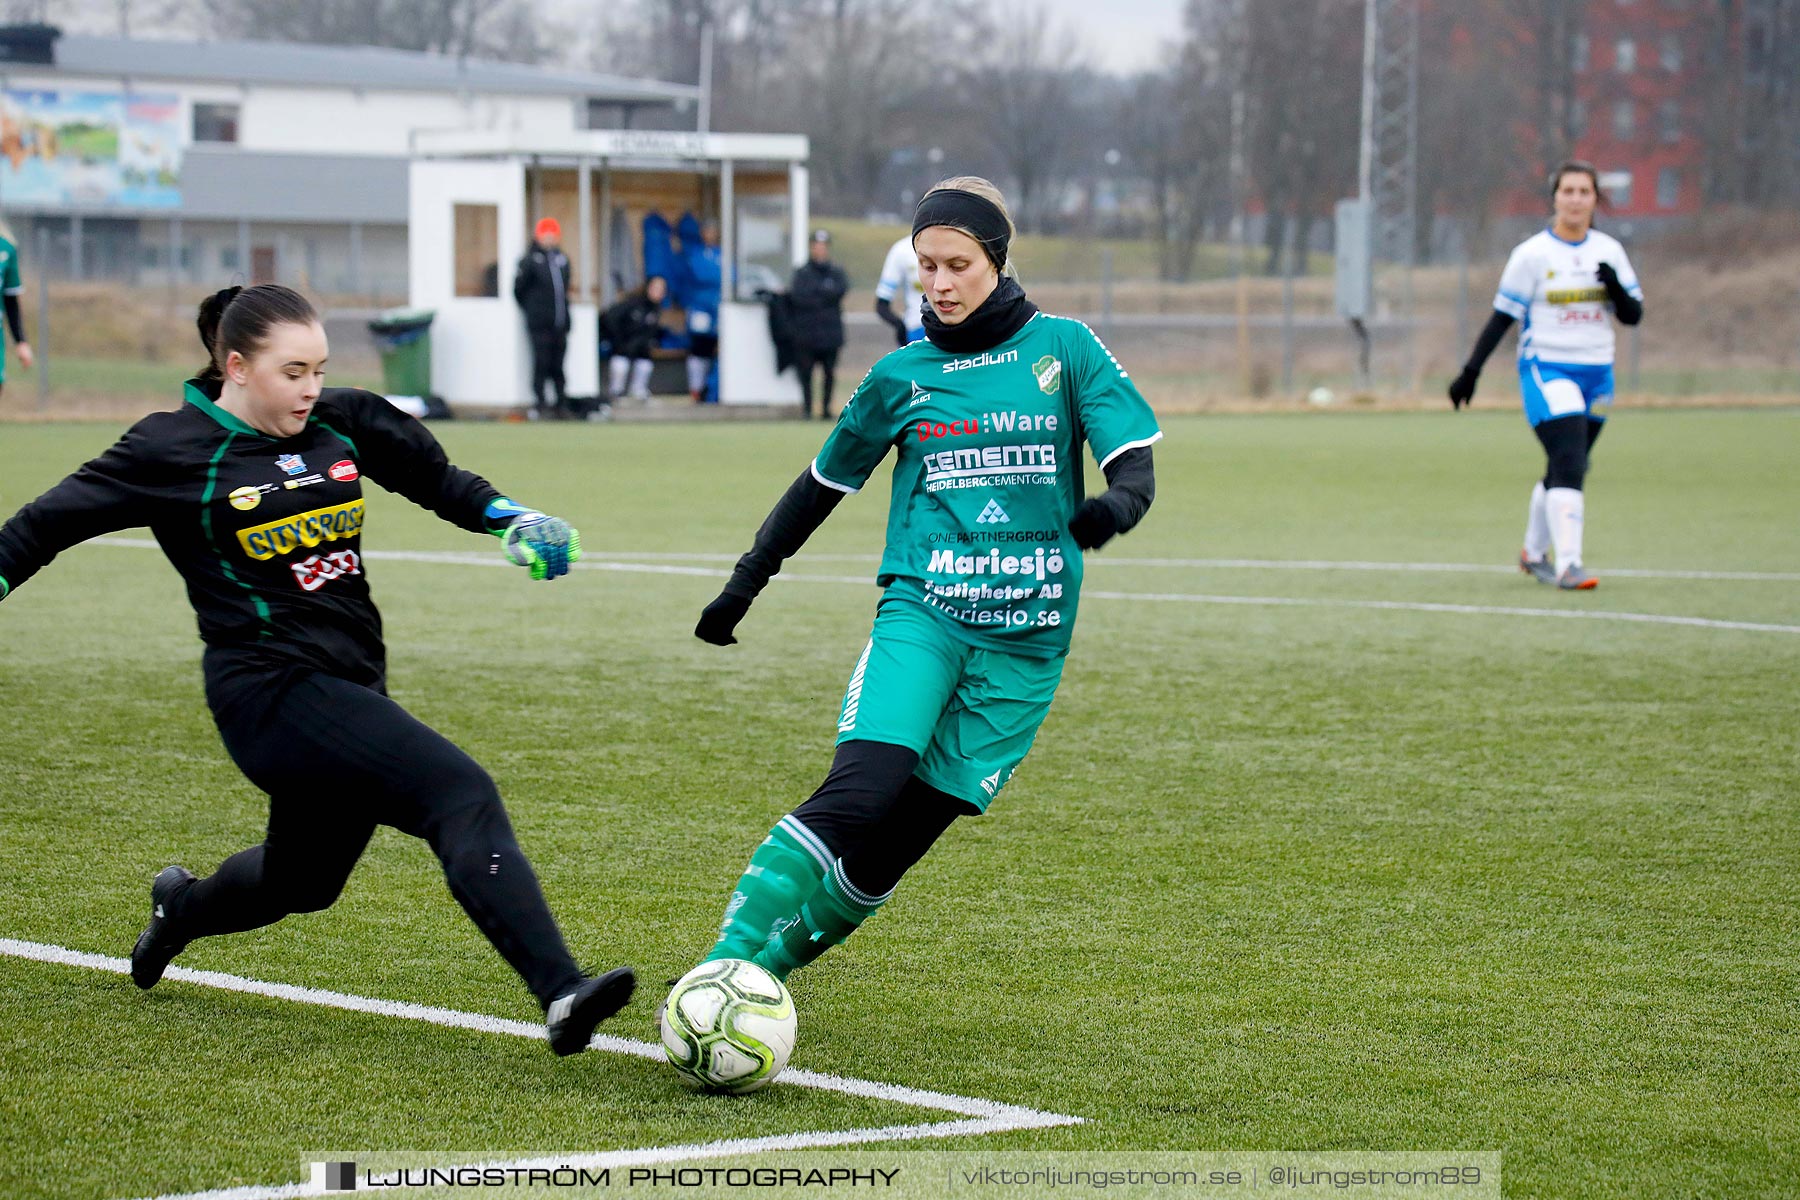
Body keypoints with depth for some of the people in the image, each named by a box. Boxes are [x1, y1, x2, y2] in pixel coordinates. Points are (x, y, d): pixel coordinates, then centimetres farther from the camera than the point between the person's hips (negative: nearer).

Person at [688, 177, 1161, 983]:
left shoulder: (1064, 349, 4)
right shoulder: (903, 375, 8)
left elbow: (1135, 466, -1)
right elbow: (824, 483, 20)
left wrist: (1116, 504, -25)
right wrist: (745, 582, 20)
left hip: (1026, 635, 0)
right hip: (921, 612, 0)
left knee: (895, 844, -4)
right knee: (860, 789, -24)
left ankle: (760, 970, 9)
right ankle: (723, 965, -23)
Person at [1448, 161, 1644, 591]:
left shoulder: (1609, 251, 8)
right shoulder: (1532, 254, -5)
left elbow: (1633, 315, 8)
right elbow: (1502, 317, -2)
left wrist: (1616, 288, -14)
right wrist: (1470, 371, -5)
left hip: (1596, 374, 5)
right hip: (1547, 371, -5)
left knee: (1564, 472, 13)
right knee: (1568, 463, -20)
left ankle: (1533, 552, 32)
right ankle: (1568, 563, -24)